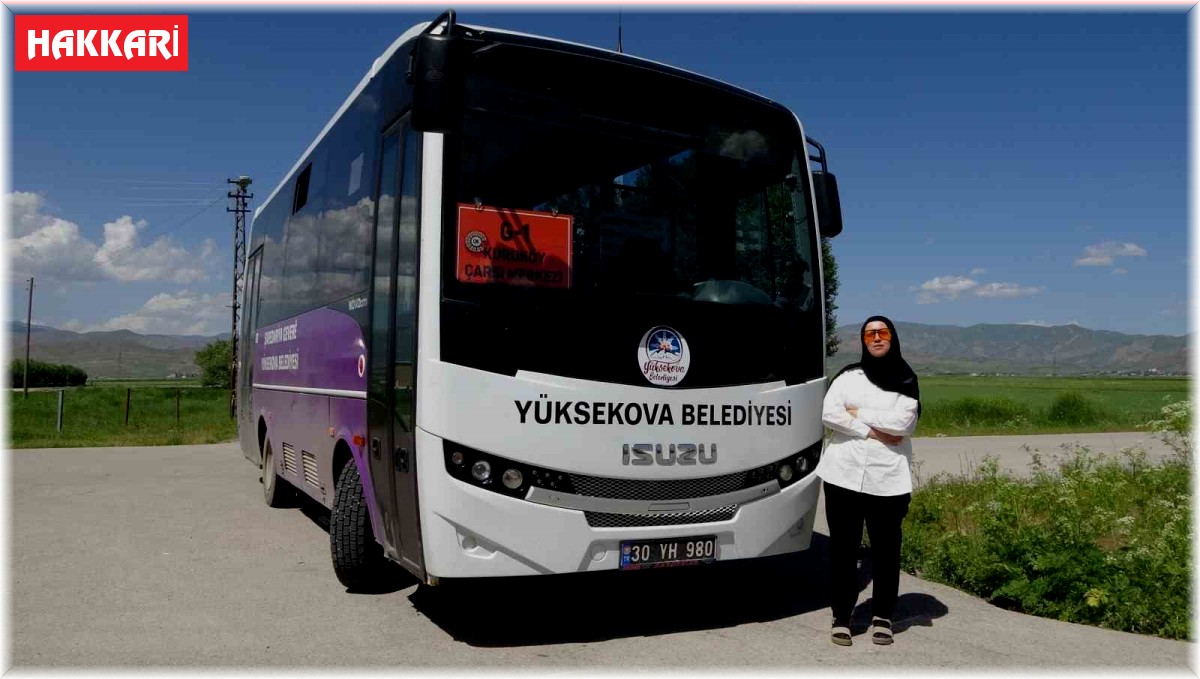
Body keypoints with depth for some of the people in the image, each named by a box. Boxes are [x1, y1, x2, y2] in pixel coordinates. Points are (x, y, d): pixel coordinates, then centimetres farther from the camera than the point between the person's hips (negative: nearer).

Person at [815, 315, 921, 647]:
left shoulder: (906, 381, 7)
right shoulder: (847, 375, 10)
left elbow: (903, 422, -9)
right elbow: (829, 414, -4)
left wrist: (857, 413, -5)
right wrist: (873, 431, -9)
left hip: (888, 478, 0)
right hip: (843, 472, 1)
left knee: (885, 548, 4)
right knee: (843, 547, 3)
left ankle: (882, 616, 19)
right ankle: (841, 617, 11)